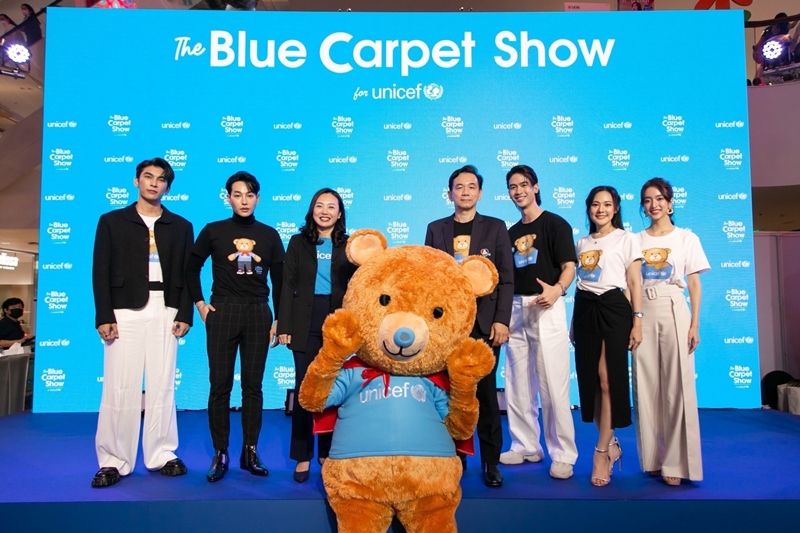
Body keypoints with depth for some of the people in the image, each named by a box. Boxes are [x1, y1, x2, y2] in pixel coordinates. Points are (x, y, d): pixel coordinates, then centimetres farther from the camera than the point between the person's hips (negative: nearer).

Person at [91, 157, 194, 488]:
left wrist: (184, 315, -1)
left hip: (165, 312, 1)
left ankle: (161, 455, 14)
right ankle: (114, 461, 10)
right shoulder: (112, 221, 8)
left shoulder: (181, 226, 11)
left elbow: (188, 274, 8)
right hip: (125, 312, -1)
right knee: (120, 387, 0)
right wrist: (104, 316, -6)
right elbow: (101, 272, 3)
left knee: (162, 386, 4)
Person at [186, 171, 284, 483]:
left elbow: (279, 280, 8)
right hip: (222, 313, -1)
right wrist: (200, 304, 2)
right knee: (220, 385, 1)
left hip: (258, 314, 1)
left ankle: (250, 452, 16)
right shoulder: (214, 231, 2)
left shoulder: (269, 235, 5)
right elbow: (192, 268, 10)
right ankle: (220, 454, 13)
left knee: (253, 385, 6)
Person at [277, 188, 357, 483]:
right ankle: (303, 456, 13)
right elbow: (288, 286, 2)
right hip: (306, 323, 0)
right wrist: (284, 325, -4)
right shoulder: (298, 242, 7)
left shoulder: (348, 245, 8)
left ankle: (328, 452, 22)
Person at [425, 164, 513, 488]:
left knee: (486, 392, 3)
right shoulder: (436, 229, 10)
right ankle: (455, 456, 20)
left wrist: (501, 320, -8)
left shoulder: (496, 228, 6)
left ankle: (491, 462, 14)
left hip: (484, 322, -1)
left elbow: (506, 279, 1)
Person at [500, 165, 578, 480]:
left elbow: (569, 267, -10)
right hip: (515, 309, 6)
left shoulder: (555, 224, -1)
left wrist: (556, 290, -30)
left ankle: (563, 454, 5)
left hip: (546, 308, -6)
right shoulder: (511, 233, 17)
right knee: (518, 385, 10)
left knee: (553, 385, -5)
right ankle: (526, 446, 22)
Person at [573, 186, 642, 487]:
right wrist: (573, 324, 13)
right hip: (584, 310, 5)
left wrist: (637, 321, -9)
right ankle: (611, 445, 18)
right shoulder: (582, 243, 15)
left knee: (608, 379, -7)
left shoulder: (627, 239, 3)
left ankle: (602, 451, 1)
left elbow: (635, 283, -1)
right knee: (590, 380, 4)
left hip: (613, 309, -4)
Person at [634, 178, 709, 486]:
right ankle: (653, 458, 11)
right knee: (646, 387, 2)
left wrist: (694, 324, -4)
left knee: (676, 386, -4)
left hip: (674, 313, -2)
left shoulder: (687, 238, 6)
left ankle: (676, 462, 3)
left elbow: (694, 285, 4)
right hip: (642, 315, 2)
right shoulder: (636, 240, 10)